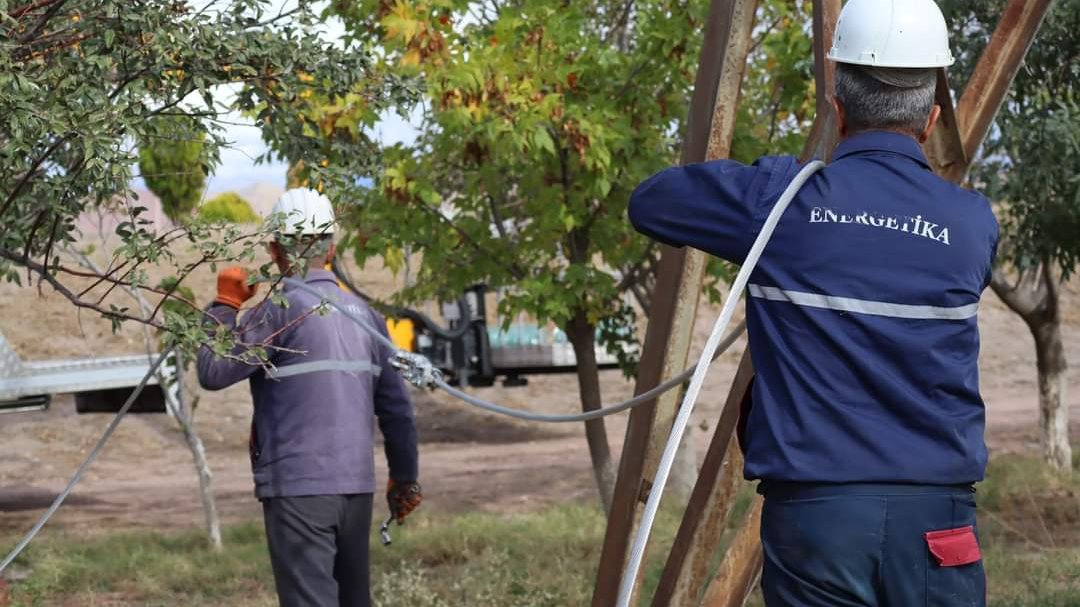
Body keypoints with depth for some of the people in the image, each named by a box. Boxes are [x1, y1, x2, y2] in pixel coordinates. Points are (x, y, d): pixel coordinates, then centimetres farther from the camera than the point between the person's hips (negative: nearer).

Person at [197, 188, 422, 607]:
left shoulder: (279, 310, -10)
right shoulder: (363, 313, 9)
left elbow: (213, 372, -11)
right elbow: (396, 407, 13)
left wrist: (224, 305, 1)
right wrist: (404, 477, 24)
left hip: (298, 487, -6)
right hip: (356, 484, 6)